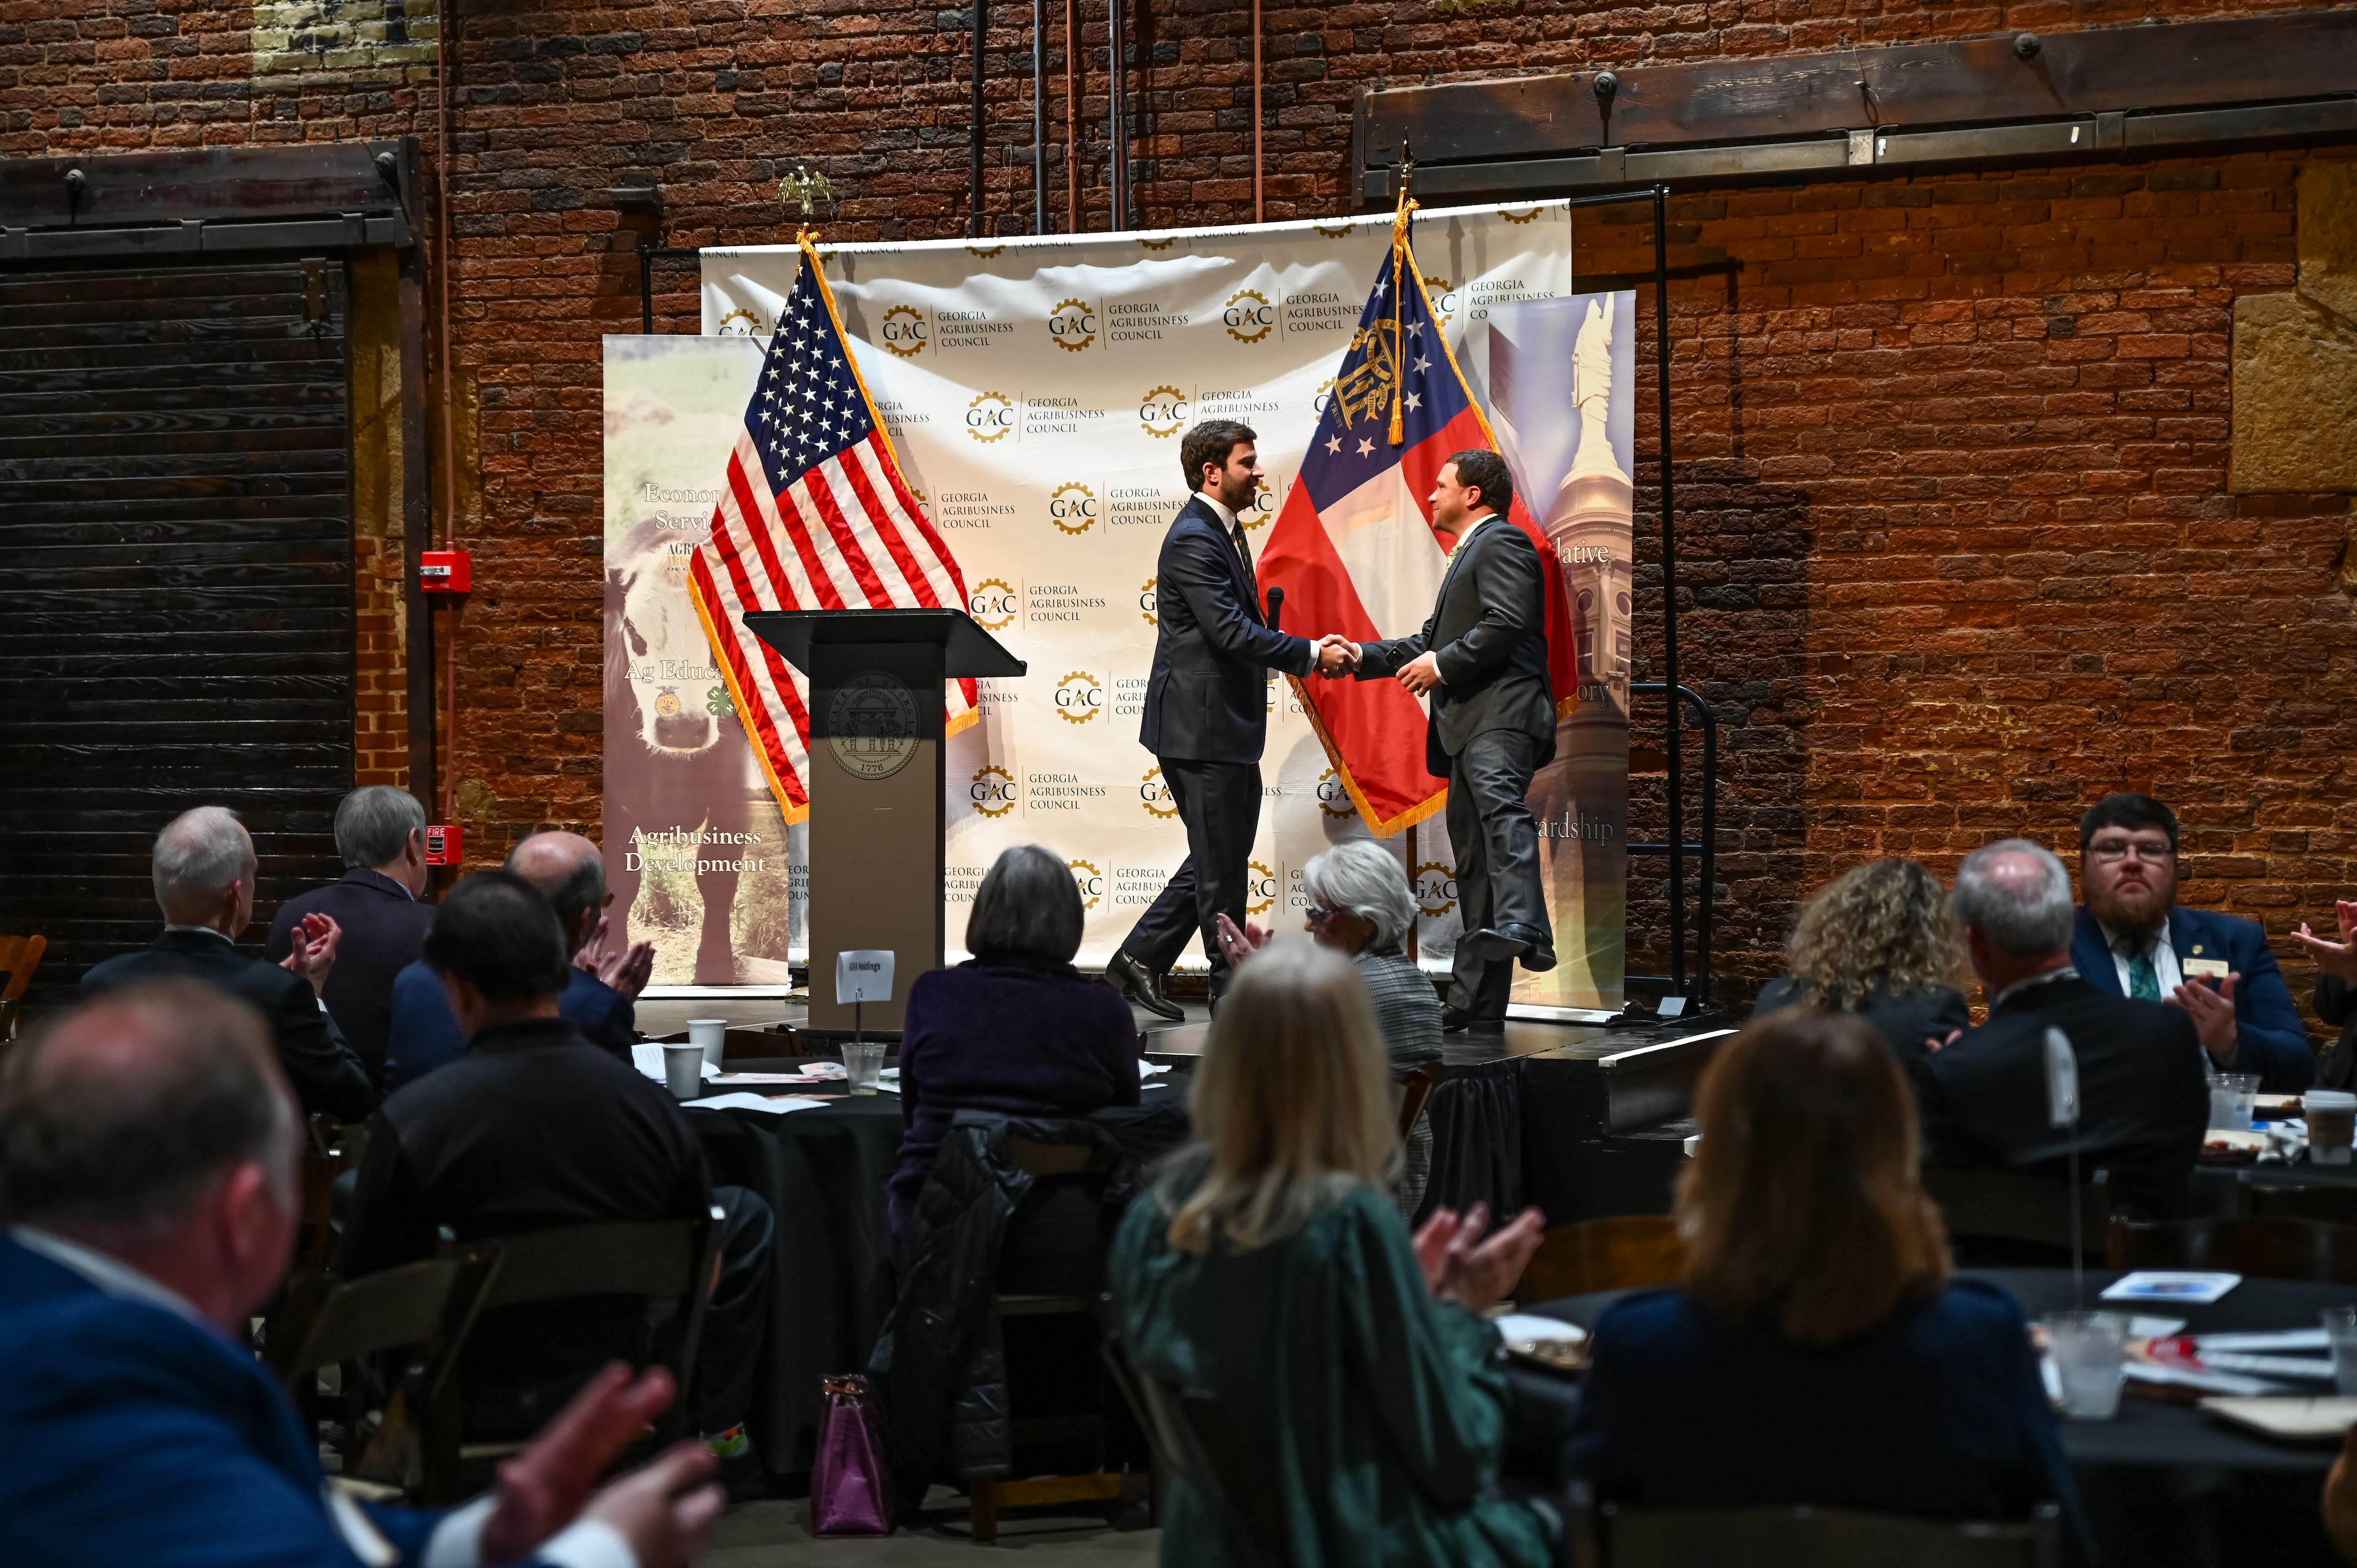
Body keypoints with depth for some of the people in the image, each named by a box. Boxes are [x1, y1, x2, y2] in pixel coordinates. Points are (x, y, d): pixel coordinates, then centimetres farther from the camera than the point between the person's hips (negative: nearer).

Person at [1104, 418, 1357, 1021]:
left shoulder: (1224, 531, 15)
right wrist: (1310, 655, -18)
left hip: (1227, 724, 10)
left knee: (1225, 851, 16)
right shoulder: (1193, 540, -17)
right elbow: (1232, 632, -24)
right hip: (1200, 727, -10)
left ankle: (1139, 959, 21)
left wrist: (1305, 651, 7)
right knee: (1221, 864, -1)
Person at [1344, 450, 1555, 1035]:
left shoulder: (1502, 543, -1)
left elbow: (1508, 624, -16)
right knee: (1472, 861, 8)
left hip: (1503, 713, -11)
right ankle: (1476, 1005, 10)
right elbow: (1434, 641, 37)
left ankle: (1524, 931, -57)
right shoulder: (1469, 554, 33)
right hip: (1467, 724, 11)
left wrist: (1443, 664, -12)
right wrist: (1363, 657, 28)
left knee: (1500, 806, -35)